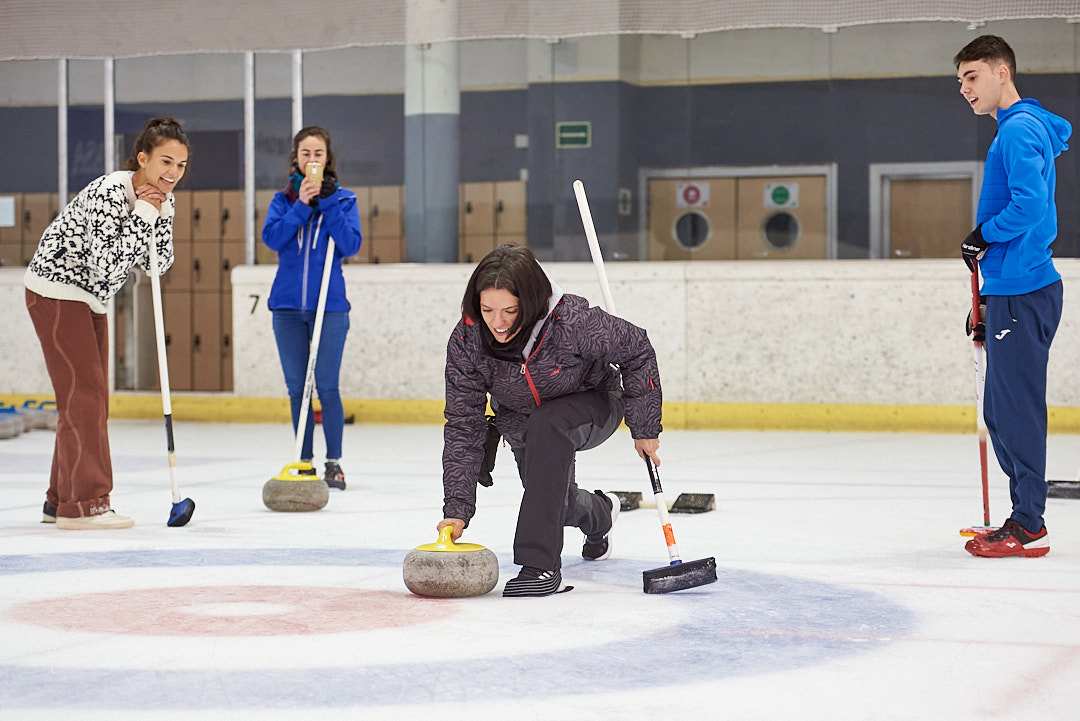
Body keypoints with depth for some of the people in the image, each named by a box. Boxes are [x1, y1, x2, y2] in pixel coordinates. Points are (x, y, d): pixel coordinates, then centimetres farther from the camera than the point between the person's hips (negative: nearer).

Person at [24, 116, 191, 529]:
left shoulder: (162, 201, 0)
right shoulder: (109, 193, -26)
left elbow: (159, 265, -1)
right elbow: (109, 266, -30)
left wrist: (159, 217, -15)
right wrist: (142, 215, -28)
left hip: (90, 298, 9)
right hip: (56, 290, -9)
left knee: (89, 398, 12)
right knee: (83, 392, -12)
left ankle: (61, 501, 21)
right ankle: (83, 504, -11)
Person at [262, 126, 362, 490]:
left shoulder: (343, 199, 5)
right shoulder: (283, 199, 9)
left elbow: (351, 245, -8)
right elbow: (272, 238, -7)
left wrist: (327, 204, -12)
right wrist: (302, 205, -13)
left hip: (330, 304, -2)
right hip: (288, 305, 2)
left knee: (327, 387, -5)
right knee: (297, 389, 6)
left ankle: (334, 463, 4)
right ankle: (305, 463, 14)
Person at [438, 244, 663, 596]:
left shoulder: (572, 321, -38)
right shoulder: (466, 340, -28)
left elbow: (636, 351, -21)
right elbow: (463, 425, -25)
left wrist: (645, 427, -16)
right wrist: (457, 507, -32)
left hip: (593, 407, -4)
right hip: (521, 419, 4)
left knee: (547, 425, -35)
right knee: (554, 504, 13)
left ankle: (541, 565, -31)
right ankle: (599, 514, 54)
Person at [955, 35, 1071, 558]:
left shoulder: (1018, 130, -12)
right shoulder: (1034, 125, 20)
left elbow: (1029, 204, -25)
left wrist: (984, 235, -8)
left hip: (1021, 292, -10)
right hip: (1014, 285, 10)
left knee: (1016, 407, -7)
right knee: (1001, 412, 13)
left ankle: (1028, 527, -3)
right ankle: (1026, 517, 18)